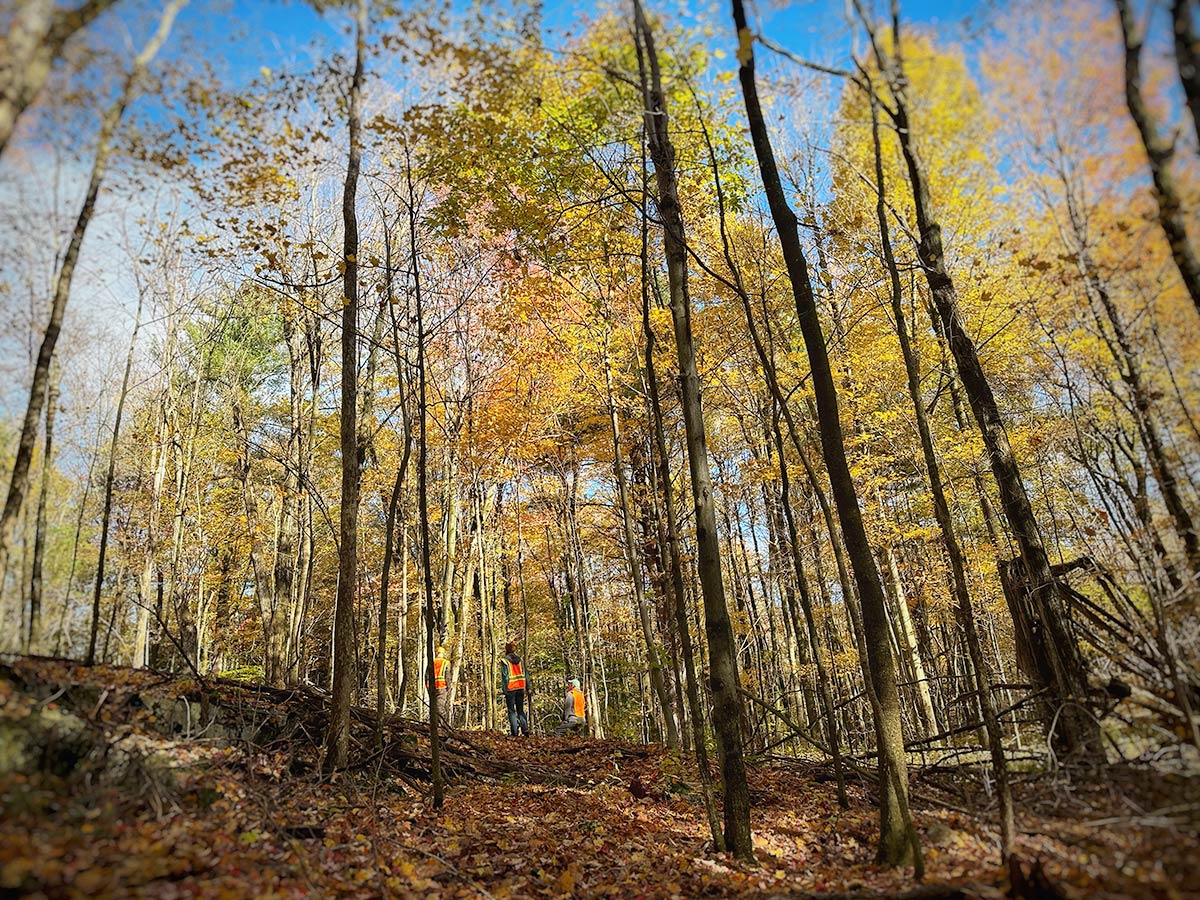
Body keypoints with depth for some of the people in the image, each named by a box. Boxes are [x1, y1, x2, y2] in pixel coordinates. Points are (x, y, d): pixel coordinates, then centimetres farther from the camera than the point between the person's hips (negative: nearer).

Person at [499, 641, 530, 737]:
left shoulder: (504, 661, -7)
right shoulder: (520, 659, 7)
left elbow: (504, 676, -10)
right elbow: (525, 674, 7)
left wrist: (505, 690, -8)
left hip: (511, 688, -4)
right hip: (521, 688, 4)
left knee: (511, 711, 4)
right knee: (520, 710, 13)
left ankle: (514, 733, -1)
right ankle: (525, 729, -4)